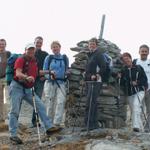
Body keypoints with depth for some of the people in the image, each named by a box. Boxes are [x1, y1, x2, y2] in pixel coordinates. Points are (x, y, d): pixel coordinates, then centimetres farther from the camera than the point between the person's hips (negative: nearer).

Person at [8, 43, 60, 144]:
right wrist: (27, 77, -44)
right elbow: (18, 73, -25)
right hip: (17, 87, -7)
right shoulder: (21, 60, -9)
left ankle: (49, 127, 5)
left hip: (28, 89, 7)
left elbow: (36, 73, 29)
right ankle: (13, 135, -3)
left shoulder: (34, 61, 13)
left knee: (41, 106, 0)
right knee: (15, 111, -7)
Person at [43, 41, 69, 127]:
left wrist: (67, 74, -4)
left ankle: (57, 122, -18)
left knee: (61, 102, -16)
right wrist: (49, 75, -13)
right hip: (50, 82, 0)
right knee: (50, 103, 2)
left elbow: (67, 70, 18)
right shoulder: (48, 58, 7)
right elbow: (44, 71, 6)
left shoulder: (65, 58, 11)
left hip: (61, 83, 0)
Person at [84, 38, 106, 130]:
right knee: (93, 103, 12)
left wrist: (96, 75, -18)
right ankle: (95, 124, 18)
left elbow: (103, 67, -19)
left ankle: (89, 124, -13)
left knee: (90, 103, -13)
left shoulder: (98, 54, -7)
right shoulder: (91, 55, 21)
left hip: (95, 82, -10)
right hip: (89, 82, 10)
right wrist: (87, 73, 15)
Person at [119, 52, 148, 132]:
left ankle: (136, 126, -34)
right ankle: (140, 128, 19)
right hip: (129, 93, 4)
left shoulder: (138, 68, 1)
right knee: (133, 110, 7)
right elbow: (122, 84, 7)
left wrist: (137, 82, -13)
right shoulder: (123, 71, 7)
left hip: (139, 91, -4)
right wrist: (120, 78, -12)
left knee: (136, 105, -26)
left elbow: (144, 79, 3)